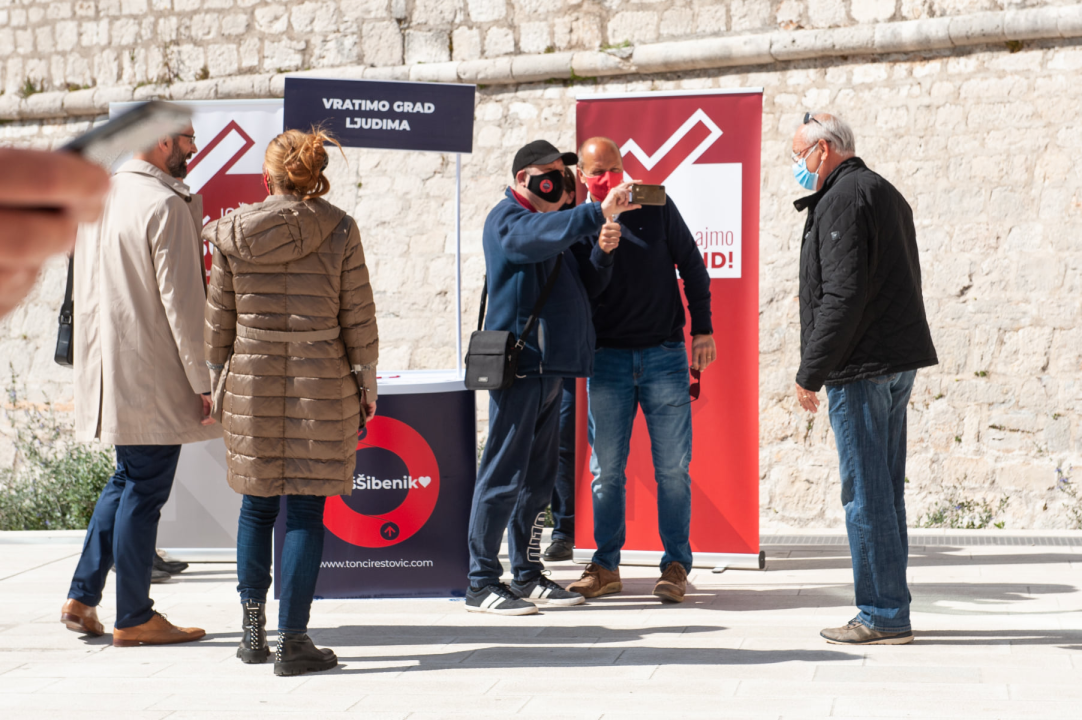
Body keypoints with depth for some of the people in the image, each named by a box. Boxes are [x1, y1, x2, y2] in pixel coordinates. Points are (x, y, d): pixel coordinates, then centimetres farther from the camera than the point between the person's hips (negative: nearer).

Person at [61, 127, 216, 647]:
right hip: (152, 373, -9)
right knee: (144, 490, -1)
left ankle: (82, 597, 17)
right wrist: (203, 381, -14)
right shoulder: (165, 204, -15)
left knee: (127, 481, 19)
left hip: (108, 366, 9)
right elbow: (180, 300, -18)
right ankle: (133, 618, 7)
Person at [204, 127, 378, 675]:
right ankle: (293, 640, 2)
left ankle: (252, 627, 22)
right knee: (306, 510, 1)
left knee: (258, 505, 16)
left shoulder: (233, 234, 1)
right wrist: (366, 382, 7)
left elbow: (219, 319, 6)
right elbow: (358, 313, -2)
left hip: (252, 384, 2)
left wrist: (215, 379, 17)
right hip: (321, 384, -2)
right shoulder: (339, 230, -5)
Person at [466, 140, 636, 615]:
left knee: (539, 477, 12)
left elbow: (587, 286, 18)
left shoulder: (558, 223, 23)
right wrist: (598, 213, -37)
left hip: (550, 367, 9)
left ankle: (528, 575, 19)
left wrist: (601, 251, -1)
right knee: (504, 475, -9)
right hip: (518, 362, -9)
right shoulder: (508, 219, -4)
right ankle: (481, 583, -6)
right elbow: (541, 236, -28)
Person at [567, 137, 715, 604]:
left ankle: (676, 565, 7)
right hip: (607, 358, 1)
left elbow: (692, 267, 9)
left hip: (664, 354, -1)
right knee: (606, 469, 3)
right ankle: (606, 566, 13)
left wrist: (703, 329, 3)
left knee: (673, 466, -2)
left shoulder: (657, 209, 3)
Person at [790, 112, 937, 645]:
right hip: (898, 360, 10)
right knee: (884, 490, 12)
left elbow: (842, 296, -19)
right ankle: (888, 613, 17)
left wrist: (810, 373, -16)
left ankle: (883, 615, -3)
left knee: (866, 492, -6)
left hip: (861, 365, -10)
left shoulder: (843, 199, -11)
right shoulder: (885, 193, 20)